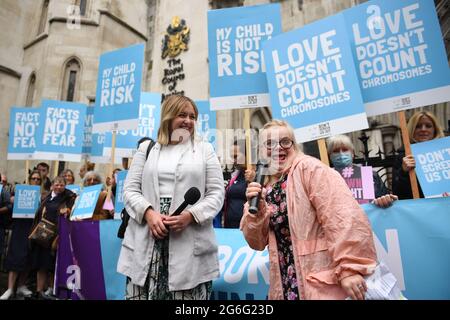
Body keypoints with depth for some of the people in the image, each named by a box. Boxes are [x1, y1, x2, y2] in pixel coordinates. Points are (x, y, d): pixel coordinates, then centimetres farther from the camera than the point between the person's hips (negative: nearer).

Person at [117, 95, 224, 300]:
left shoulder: (205, 149, 10)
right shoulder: (147, 148, 14)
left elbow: (216, 193, 3)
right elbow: (130, 189, 8)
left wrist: (190, 215, -13)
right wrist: (149, 213, -11)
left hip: (190, 244, -1)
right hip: (146, 243, 2)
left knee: (187, 294, 2)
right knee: (141, 294, 4)